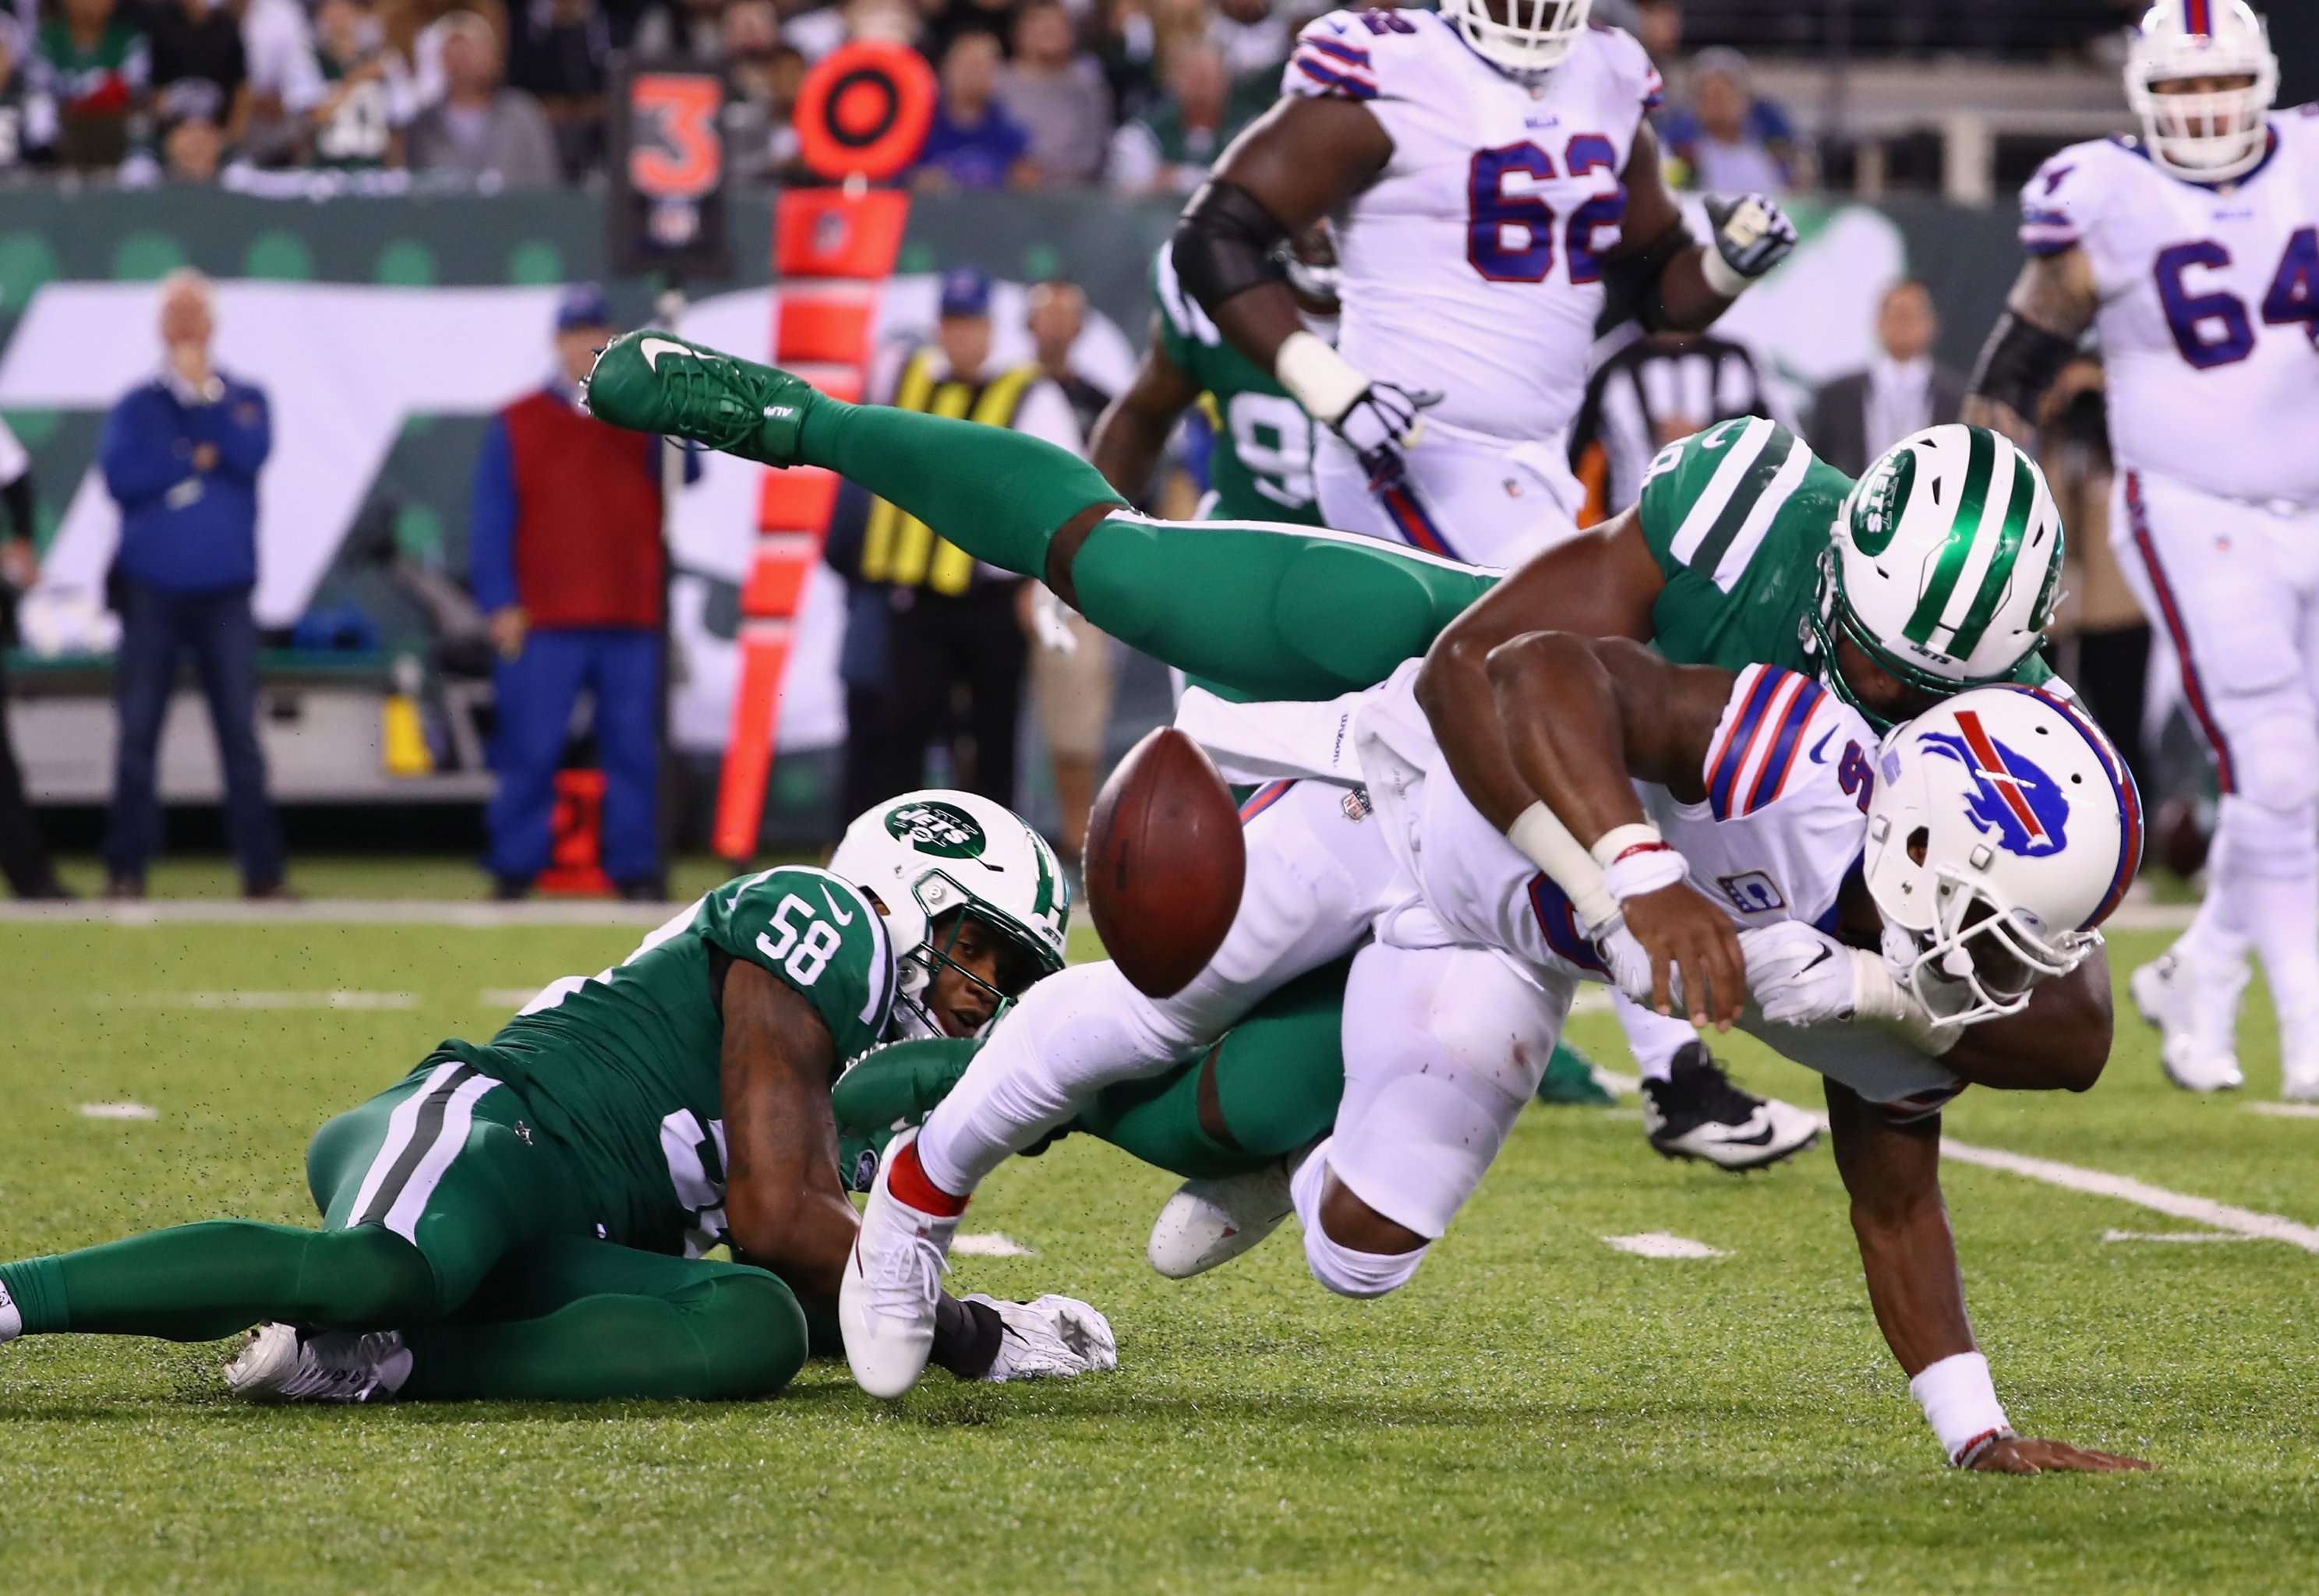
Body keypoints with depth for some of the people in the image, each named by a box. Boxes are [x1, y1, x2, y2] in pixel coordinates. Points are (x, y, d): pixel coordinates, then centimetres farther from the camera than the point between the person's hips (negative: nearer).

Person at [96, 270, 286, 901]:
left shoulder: (244, 399, 10)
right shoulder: (137, 406, 7)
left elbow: (251, 455, -10)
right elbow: (118, 474, -8)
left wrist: (202, 395, -10)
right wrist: (194, 462, -8)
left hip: (224, 592, 0)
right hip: (151, 589, 0)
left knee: (240, 730, -3)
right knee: (138, 729, -1)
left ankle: (261, 867, -3)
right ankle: (126, 867, 3)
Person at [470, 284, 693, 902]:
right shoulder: (516, 426, 8)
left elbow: (684, 475, -5)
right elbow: (491, 523, 4)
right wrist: (501, 605, -5)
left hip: (631, 621, 2)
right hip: (543, 623, -2)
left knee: (634, 749, 2)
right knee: (529, 751, -4)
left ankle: (635, 868, 7)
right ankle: (513, 869, 2)